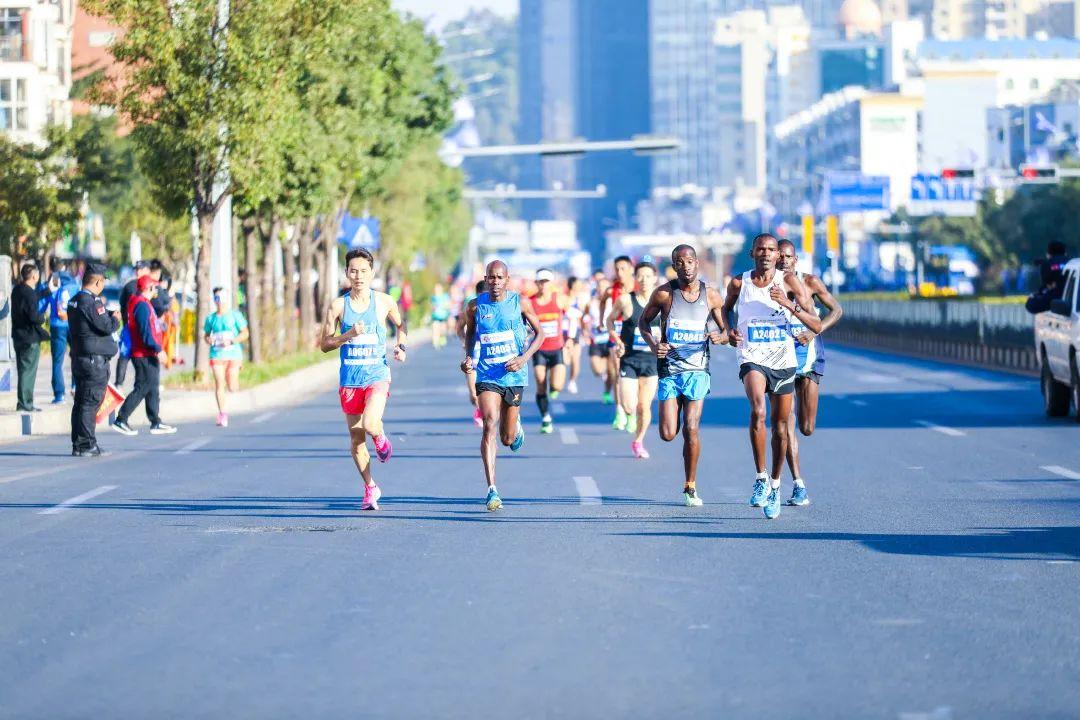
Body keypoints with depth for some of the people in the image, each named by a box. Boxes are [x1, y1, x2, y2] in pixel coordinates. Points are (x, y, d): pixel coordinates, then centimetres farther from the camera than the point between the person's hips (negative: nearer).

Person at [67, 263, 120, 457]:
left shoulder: (74, 301, 12)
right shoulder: (91, 302, -17)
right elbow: (106, 327, -17)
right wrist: (115, 319, 0)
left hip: (79, 358, 9)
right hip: (95, 359, -9)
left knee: (81, 401, 12)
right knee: (90, 402, -7)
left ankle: (78, 443, 15)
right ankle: (86, 444, -8)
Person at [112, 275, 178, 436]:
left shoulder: (138, 303, 16)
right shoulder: (142, 305, -16)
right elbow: (145, 332, -23)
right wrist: (158, 349, -22)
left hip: (148, 355, 11)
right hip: (145, 356, -11)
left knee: (153, 388, 12)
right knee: (142, 388, -8)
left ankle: (156, 423, 16)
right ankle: (121, 420, -8)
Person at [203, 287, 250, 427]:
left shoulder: (235, 315, 2)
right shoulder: (211, 318, 9)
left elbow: (245, 333, 1)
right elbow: (206, 334, 19)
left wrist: (232, 341, -14)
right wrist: (209, 340, -5)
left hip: (233, 353, -1)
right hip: (217, 354, 1)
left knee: (232, 388, -1)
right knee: (219, 384, -9)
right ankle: (222, 413, -3)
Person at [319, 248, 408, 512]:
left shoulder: (384, 302, 0)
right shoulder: (338, 306, -1)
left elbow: (400, 324, 20)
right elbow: (324, 344, 0)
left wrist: (401, 346, 2)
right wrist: (348, 335, -15)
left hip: (377, 374, -2)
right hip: (349, 378, 2)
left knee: (370, 424, -26)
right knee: (356, 438, 6)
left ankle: (381, 440, 12)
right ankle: (370, 489, 23)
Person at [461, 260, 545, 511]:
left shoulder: (519, 303, -4)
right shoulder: (475, 306, -1)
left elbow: (539, 333, 4)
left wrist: (524, 358, -11)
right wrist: (468, 357, -1)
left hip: (514, 375, 1)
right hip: (487, 375, -1)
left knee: (507, 438, 10)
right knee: (490, 426, -20)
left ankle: (516, 426, 52)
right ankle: (492, 490, -22)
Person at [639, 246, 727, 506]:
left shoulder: (711, 295, -1)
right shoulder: (664, 293, -5)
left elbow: (725, 330, 9)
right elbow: (643, 321, 9)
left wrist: (720, 336, -15)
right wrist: (653, 344, -10)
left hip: (697, 369, 0)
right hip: (668, 367, 0)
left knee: (691, 429, -10)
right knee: (668, 434, -6)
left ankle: (690, 487, 5)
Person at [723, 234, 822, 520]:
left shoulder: (789, 282, -5)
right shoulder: (739, 283, -1)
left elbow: (817, 326, -9)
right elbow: (726, 308, 22)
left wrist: (789, 305, -22)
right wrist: (729, 330, 2)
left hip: (783, 361, 1)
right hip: (752, 360, -1)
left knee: (781, 428, 10)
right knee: (758, 411, -28)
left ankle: (775, 486, 29)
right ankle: (761, 477, -18)